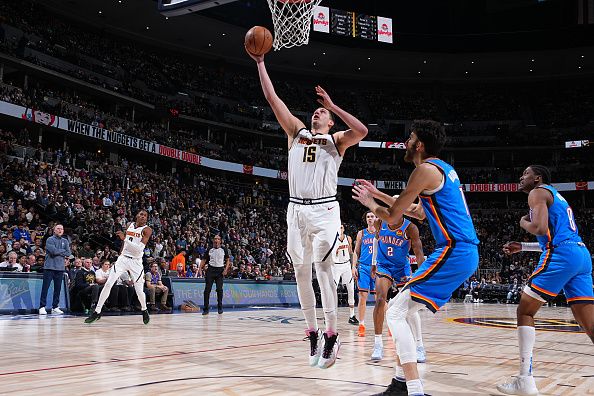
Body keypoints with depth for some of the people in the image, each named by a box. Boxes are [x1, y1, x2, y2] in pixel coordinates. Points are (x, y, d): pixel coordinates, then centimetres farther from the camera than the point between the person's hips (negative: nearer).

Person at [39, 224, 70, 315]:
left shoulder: (65, 241, 14)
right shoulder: (50, 240, -1)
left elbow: (68, 253, 3)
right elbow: (53, 251, -16)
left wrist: (58, 252, -7)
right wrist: (63, 251, -2)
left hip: (60, 267, 5)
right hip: (49, 267, -5)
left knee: (58, 288, 6)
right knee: (45, 287, -5)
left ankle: (55, 307, 13)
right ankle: (42, 307, -2)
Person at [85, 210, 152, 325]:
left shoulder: (146, 230, -11)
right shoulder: (130, 225, 7)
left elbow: (139, 249, -22)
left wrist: (124, 238, -27)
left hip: (136, 261, -4)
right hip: (123, 258, 4)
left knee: (139, 290, -3)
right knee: (108, 284, -7)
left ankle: (144, 310, 26)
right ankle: (97, 311, -1)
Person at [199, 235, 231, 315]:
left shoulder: (224, 250, 3)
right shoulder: (209, 250, 6)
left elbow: (227, 260, 7)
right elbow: (204, 260, 9)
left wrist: (226, 269, -7)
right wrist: (200, 268, -6)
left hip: (220, 270, -1)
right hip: (211, 269, 1)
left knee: (219, 289, -2)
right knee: (207, 289, -5)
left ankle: (220, 307, 13)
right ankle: (206, 308, -2)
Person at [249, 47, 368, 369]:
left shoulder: (336, 141, 8)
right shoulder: (297, 132, 17)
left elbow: (361, 131, -13)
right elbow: (273, 98, 12)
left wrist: (332, 105, -9)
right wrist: (260, 63, 8)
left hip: (324, 210, -4)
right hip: (297, 209, 4)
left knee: (322, 267, -15)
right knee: (301, 272, 5)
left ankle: (331, 335, -10)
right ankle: (312, 333, 15)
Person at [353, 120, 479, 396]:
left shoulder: (425, 169, -10)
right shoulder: (444, 169, 20)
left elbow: (392, 218, -6)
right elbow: (419, 213, 32)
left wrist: (370, 203, 15)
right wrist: (379, 194, 33)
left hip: (453, 252, -10)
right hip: (465, 252, 10)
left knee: (395, 314, -10)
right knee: (401, 311, 16)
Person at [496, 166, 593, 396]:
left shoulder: (538, 193, 2)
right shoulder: (556, 196, 31)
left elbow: (540, 229, -15)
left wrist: (524, 223, 7)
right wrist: (522, 247, 35)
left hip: (562, 256, -9)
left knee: (525, 311, 0)